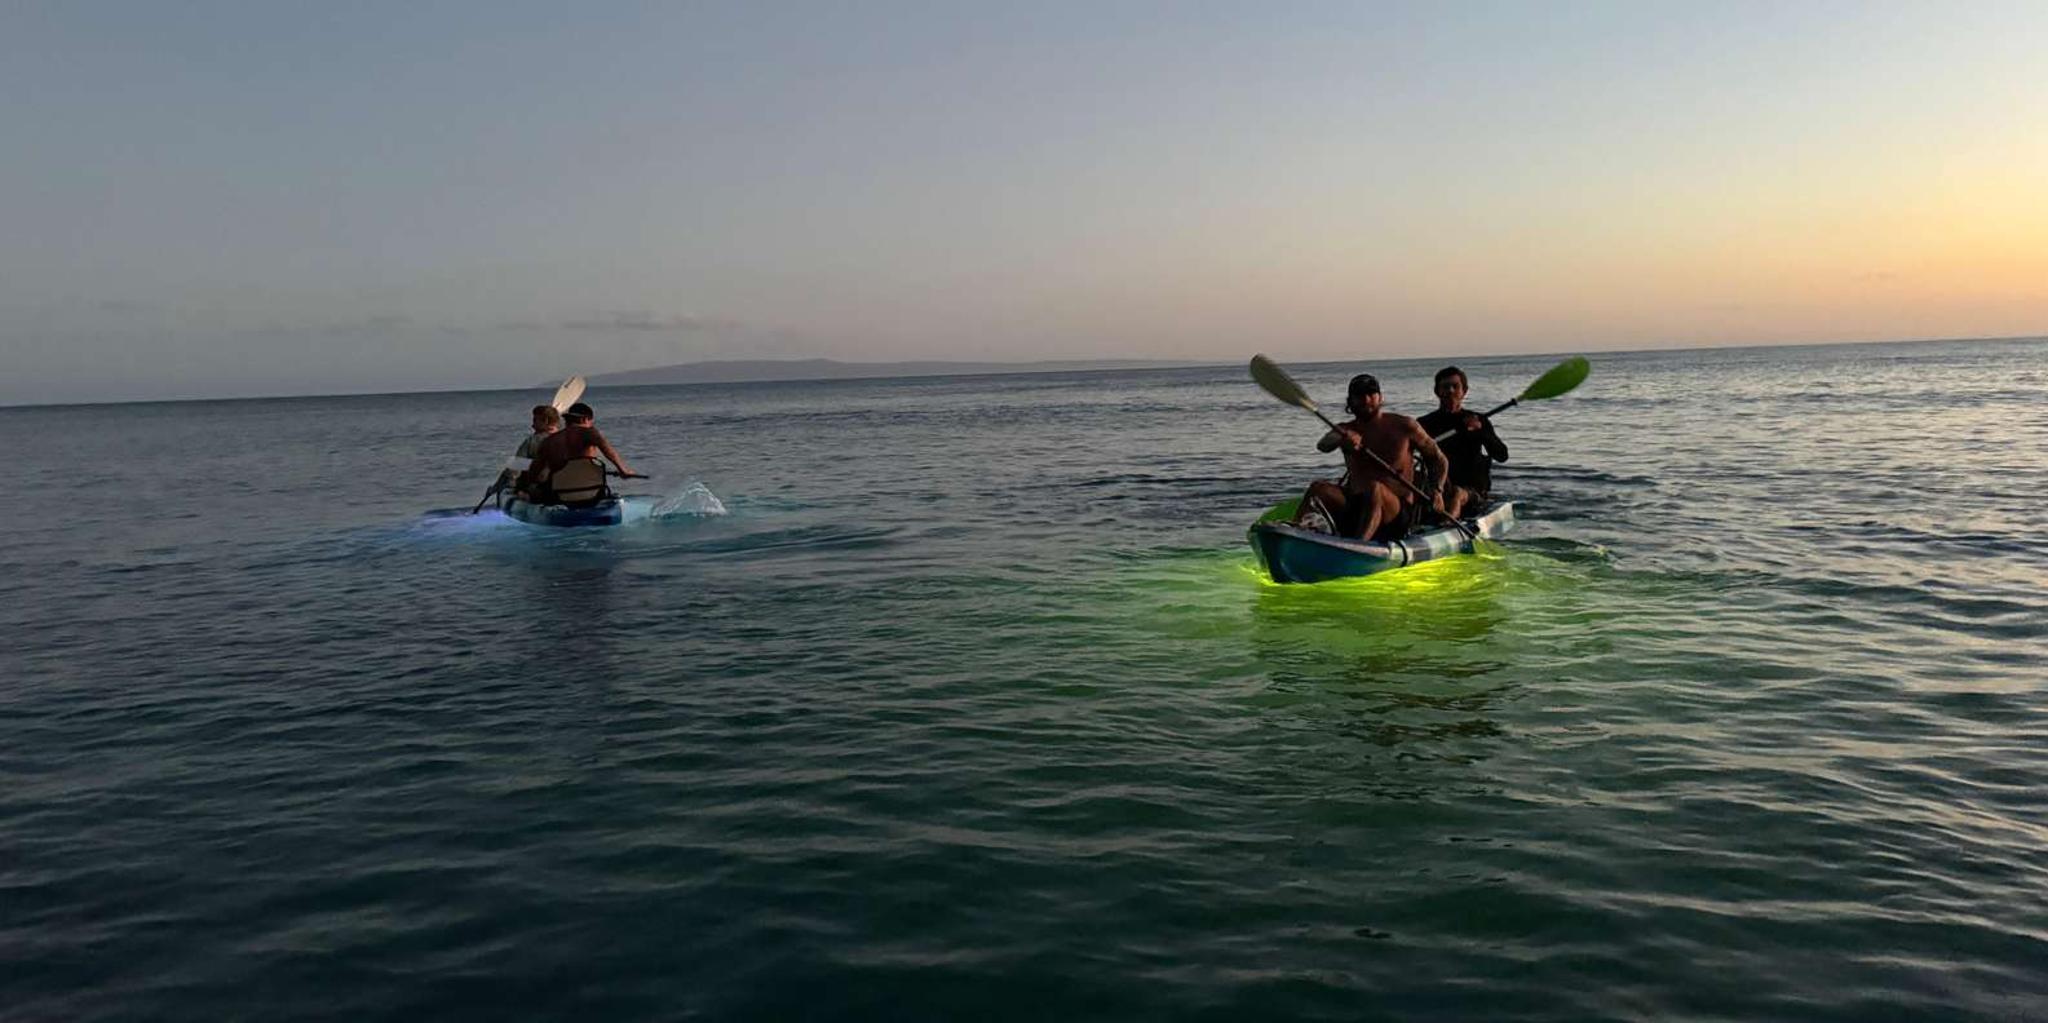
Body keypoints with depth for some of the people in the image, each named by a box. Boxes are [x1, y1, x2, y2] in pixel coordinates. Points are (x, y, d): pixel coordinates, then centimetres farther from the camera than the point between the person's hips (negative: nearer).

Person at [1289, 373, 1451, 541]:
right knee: (1319, 488, -21)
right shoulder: (1345, 430, 9)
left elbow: (1438, 459, 13)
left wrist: (1436, 490, -6)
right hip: (1353, 508, 3)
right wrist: (1343, 439, -39)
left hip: (1398, 513, -3)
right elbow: (1322, 445, -16)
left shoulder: (1404, 426, 3)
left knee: (1374, 489, -34)